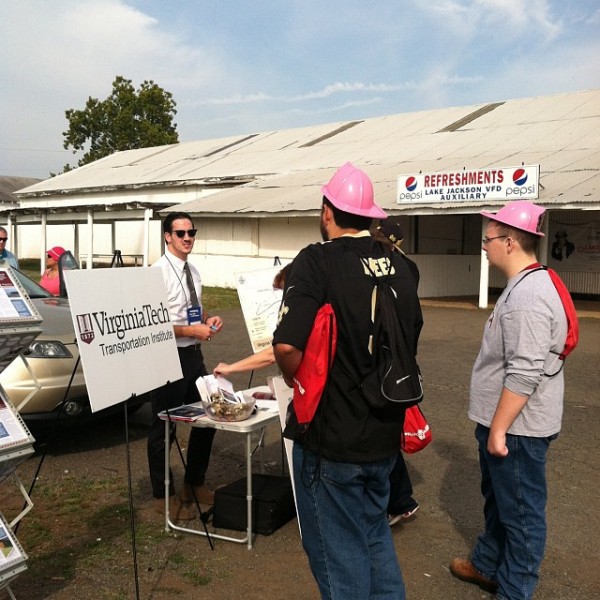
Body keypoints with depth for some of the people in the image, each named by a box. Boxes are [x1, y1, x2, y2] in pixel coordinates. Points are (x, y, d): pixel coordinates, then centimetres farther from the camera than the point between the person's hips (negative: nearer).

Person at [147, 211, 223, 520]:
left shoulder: (193, 271, 10)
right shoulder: (158, 272, -15)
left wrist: (209, 320, 0)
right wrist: (192, 330, -20)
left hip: (193, 354, 8)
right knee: (163, 426, 6)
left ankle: (194, 484, 35)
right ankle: (163, 496, 23)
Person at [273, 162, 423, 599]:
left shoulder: (318, 261, -18)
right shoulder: (398, 265, 2)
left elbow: (287, 345, -28)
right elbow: (412, 333, 15)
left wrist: (297, 381, -8)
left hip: (332, 436, -6)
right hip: (385, 431, 6)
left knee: (339, 550, 11)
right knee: (376, 534, 24)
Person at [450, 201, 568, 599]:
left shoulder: (529, 296, -25)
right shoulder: (526, 286, 9)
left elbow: (525, 374, -28)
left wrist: (498, 429, -22)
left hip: (518, 428, -11)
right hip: (504, 422, 11)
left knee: (520, 512, 6)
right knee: (498, 501, 24)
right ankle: (487, 566, 42)